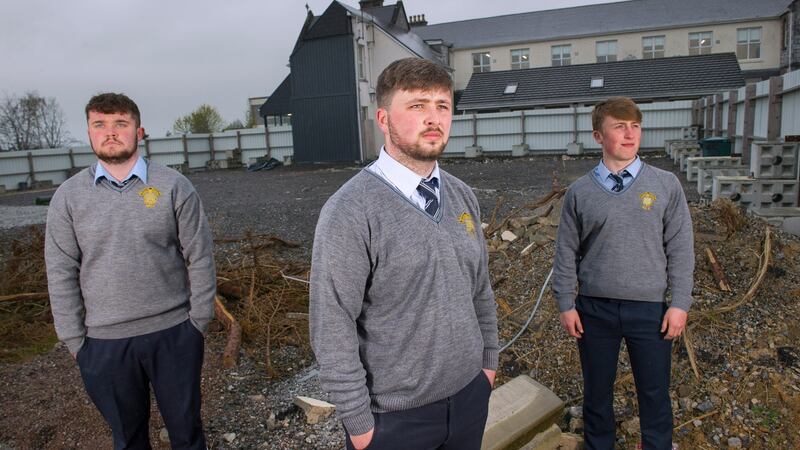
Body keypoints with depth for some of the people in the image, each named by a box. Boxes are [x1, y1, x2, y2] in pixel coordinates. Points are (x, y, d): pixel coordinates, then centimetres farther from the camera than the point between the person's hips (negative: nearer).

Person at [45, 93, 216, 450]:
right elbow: (61, 274, 1)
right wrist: (74, 339, 0)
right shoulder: (68, 196, 0)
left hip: (173, 333, -1)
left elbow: (200, 259, -4)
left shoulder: (174, 186, -5)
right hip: (103, 342, 2)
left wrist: (199, 322, -4)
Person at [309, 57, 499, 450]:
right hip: (395, 417, -5)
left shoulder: (462, 196, 1)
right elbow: (332, 331, -18)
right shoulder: (349, 212, -20)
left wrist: (488, 359, 12)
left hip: (470, 396, 6)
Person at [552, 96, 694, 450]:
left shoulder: (666, 185, -1)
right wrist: (565, 304, 0)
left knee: (655, 395, 12)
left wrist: (680, 303, -3)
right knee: (597, 392, 16)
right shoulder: (580, 192, -1)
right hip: (594, 309, 1)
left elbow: (680, 249, 0)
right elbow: (566, 253, 2)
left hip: (650, 309, 0)